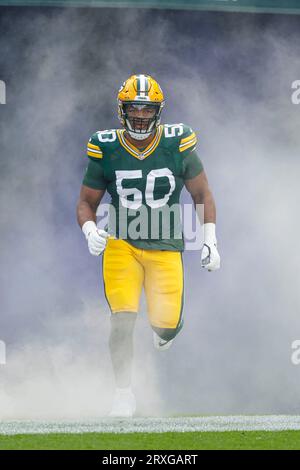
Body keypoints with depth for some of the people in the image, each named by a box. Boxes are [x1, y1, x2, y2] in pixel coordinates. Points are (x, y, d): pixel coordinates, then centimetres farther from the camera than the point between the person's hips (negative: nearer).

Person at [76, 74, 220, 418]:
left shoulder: (178, 146, -4)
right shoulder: (106, 150, -4)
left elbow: (202, 195, 7)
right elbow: (86, 202, 5)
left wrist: (210, 242, 0)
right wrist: (91, 232, -15)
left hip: (166, 247, 0)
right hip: (121, 244, 0)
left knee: (166, 324, -5)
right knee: (122, 318, -17)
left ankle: (164, 329, 36)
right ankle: (124, 393, -4)